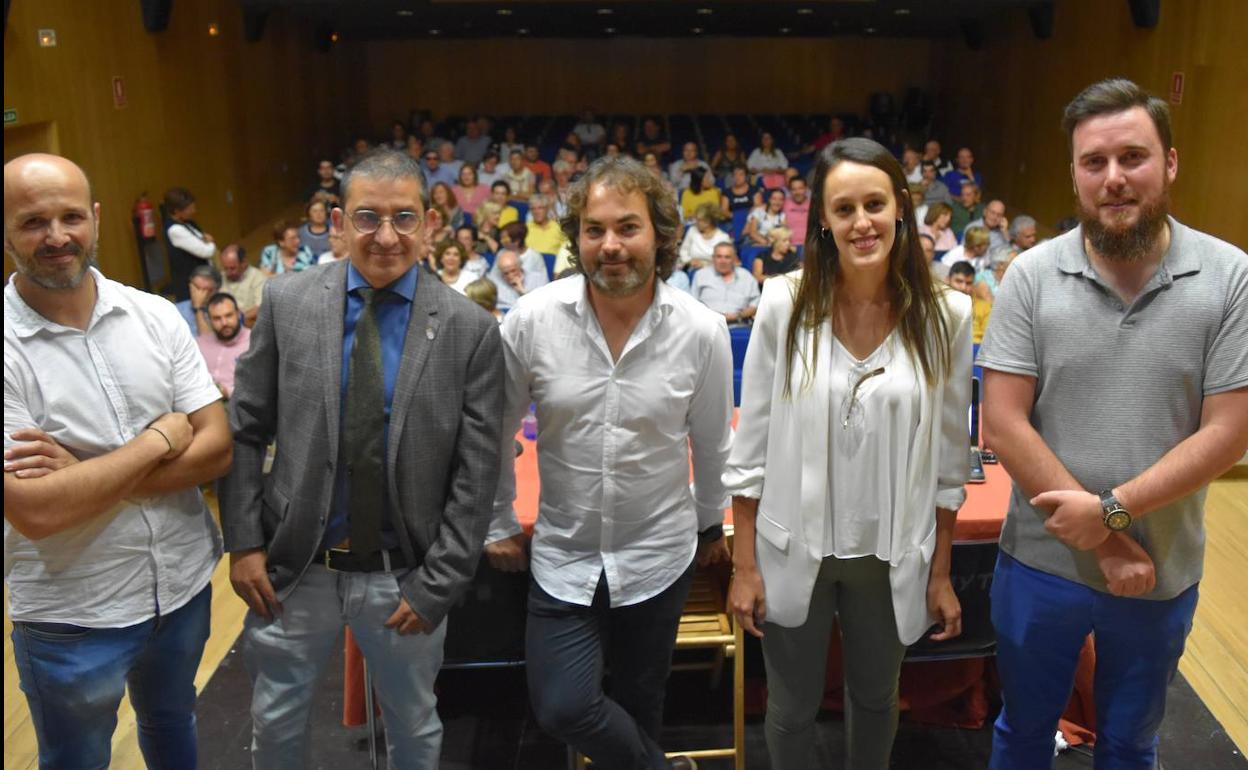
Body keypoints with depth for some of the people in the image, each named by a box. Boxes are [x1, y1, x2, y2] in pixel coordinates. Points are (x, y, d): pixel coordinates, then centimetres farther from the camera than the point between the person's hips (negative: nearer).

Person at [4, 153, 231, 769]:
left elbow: (216, 449, -9)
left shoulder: (155, 316, -6)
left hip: (184, 584, 4)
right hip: (70, 618, -3)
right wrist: (161, 438, -17)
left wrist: (82, 476, -20)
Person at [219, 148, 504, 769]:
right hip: (294, 566, 2)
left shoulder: (469, 330, -11)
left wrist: (437, 585, -11)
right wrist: (244, 542, -4)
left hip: (403, 575, -1)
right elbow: (244, 432, 1)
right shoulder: (287, 303, -6)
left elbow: (476, 473, -10)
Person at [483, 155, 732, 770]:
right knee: (561, 707, -5)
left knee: (640, 701, 16)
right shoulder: (531, 320, -14)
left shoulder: (702, 331, -13)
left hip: (659, 556, 0)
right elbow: (495, 431, 0)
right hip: (563, 558, 0)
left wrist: (710, 524, 13)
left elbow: (712, 443, 3)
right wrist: (498, 524, 5)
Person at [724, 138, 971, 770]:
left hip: (893, 556, 1)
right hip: (795, 551, -1)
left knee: (875, 697, 25)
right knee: (792, 707, 18)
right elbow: (751, 448, -6)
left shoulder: (944, 316, -8)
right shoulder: (785, 304, -11)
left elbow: (949, 458, 0)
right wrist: (744, 565, -5)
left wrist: (941, 573, 3)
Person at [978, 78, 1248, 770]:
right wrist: (1106, 544, -14)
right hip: (1041, 561, 0)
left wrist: (1112, 509, -20)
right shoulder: (1031, 276, -10)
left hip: (1163, 572, 1)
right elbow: (1002, 424, -13)